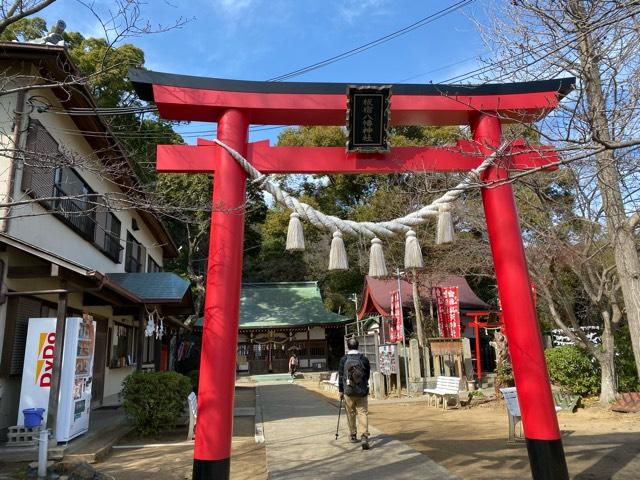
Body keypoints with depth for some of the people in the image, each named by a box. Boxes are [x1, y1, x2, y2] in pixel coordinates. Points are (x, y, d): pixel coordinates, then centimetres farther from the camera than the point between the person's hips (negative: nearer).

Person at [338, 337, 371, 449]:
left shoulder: (343, 359, -4)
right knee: (363, 413, 1)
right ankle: (364, 436, -13)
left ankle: (353, 436, 25)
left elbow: (340, 375, -1)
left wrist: (340, 390, 8)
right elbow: (368, 374, 8)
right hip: (362, 391, 0)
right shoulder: (364, 359, -1)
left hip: (348, 391, 0)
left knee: (350, 414, 14)